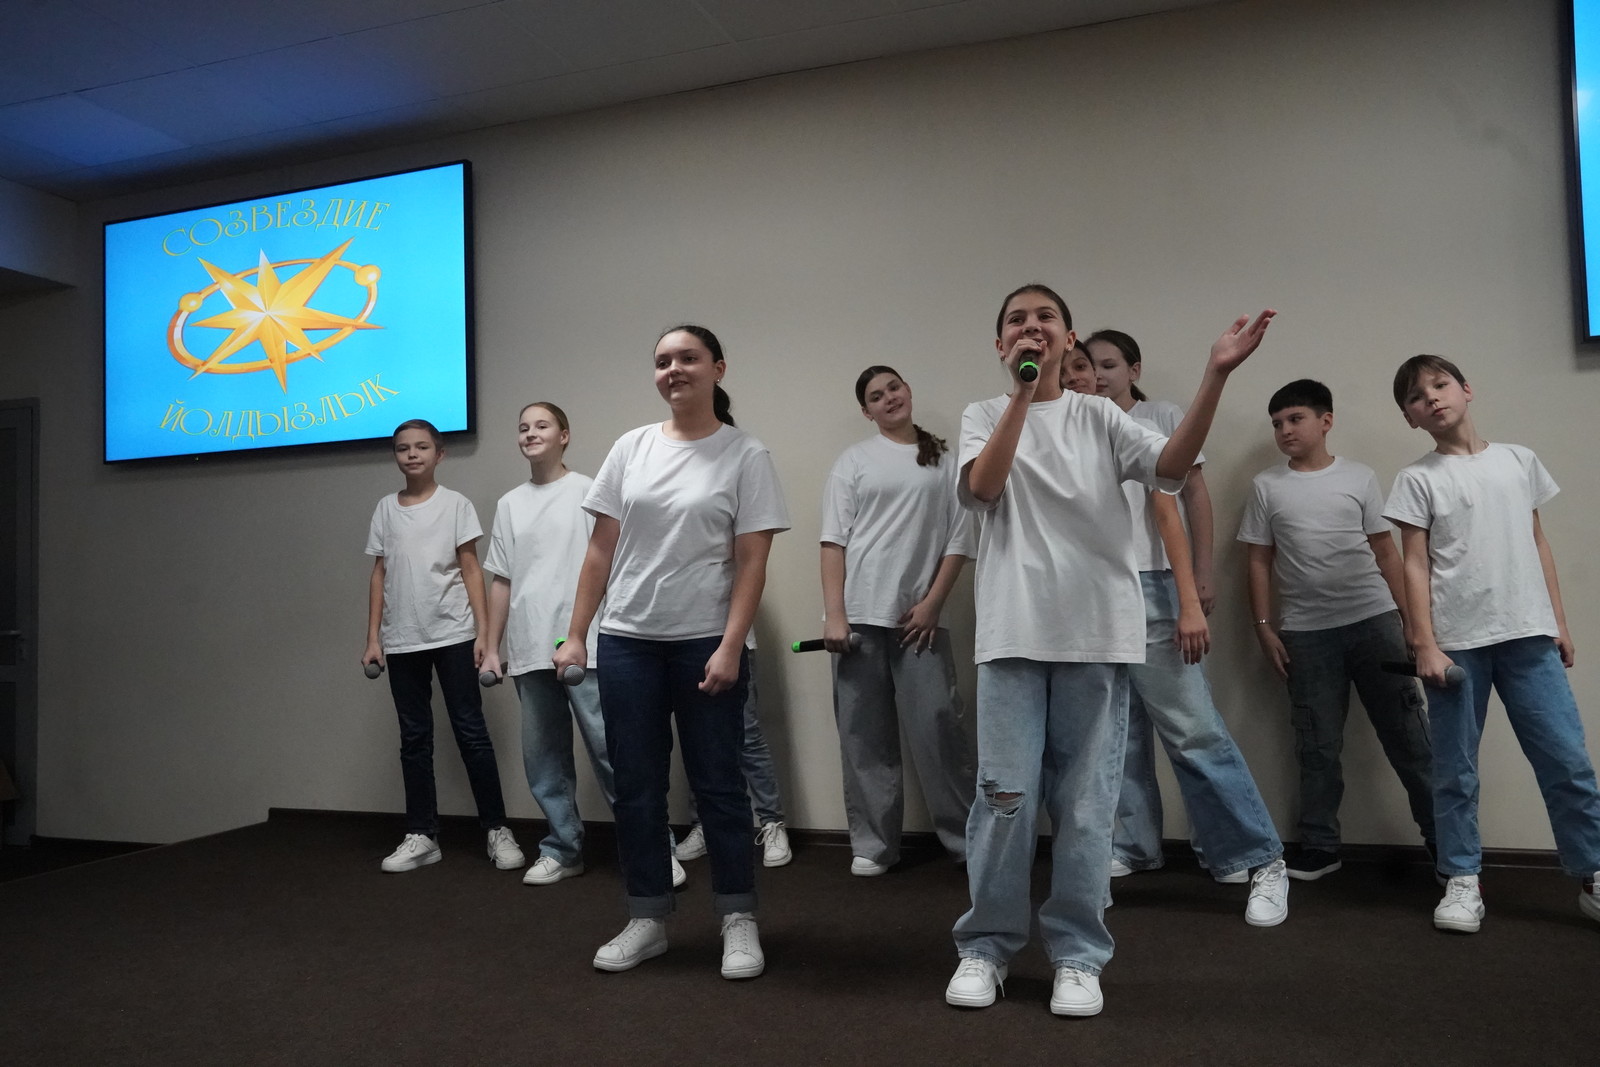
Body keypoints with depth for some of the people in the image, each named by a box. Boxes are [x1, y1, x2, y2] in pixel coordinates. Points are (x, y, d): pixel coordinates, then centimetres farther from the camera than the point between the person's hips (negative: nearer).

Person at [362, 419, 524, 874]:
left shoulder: (456, 504, 2)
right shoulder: (385, 509, 10)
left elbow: (471, 569, 0)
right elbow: (380, 575, 11)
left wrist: (482, 632, -7)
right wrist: (373, 638, 5)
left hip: (453, 636, -3)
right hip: (402, 641, 3)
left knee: (471, 732, -1)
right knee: (414, 738, 8)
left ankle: (497, 829, 6)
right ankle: (422, 836, 16)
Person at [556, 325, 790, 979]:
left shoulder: (745, 456, -1)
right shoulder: (632, 449, 8)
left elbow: (752, 563, -6)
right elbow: (601, 549, 9)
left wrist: (729, 648, -14)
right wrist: (576, 634, 4)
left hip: (706, 643, -3)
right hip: (627, 640, 4)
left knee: (717, 784, 4)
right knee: (636, 788, 9)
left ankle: (738, 921, 18)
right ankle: (648, 919, 24)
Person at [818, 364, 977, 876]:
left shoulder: (944, 462, 9)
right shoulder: (853, 461, 8)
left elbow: (959, 540, 6)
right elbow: (834, 541, 2)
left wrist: (932, 603, -4)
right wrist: (834, 615, -7)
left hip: (919, 617, 0)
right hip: (860, 616, 0)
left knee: (939, 727, -4)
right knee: (865, 734, 4)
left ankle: (967, 839, 11)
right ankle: (872, 846, 15)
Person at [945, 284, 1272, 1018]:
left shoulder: (1100, 417, 10)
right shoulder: (984, 416, 8)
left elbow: (1172, 467, -7)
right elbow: (982, 488, -12)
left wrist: (1215, 375, -18)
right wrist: (1022, 390, -17)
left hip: (1097, 632, 1)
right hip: (1013, 633, -1)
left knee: (1086, 803, 6)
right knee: (1005, 797, 2)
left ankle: (1077, 954, 21)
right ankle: (986, 945, 20)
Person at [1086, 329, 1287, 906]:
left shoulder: (1164, 418, 6)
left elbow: (1196, 497, 3)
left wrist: (1201, 578, -4)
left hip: (1152, 588, -4)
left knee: (1191, 726, -8)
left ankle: (1259, 858, 0)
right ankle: (1132, 845, 21)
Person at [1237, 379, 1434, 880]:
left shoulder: (1359, 477, 6)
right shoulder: (1266, 486, 6)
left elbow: (1385, 550, 8)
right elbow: (1259, 561, 7)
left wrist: (1408, 617, 4)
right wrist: (1264, 627, 1)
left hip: (1373, 619, 0)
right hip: (1305, 631, 0)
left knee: (1408, 732, 4)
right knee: (1317, 744, 5)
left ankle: (1440, 831, 18)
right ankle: (1319, 847, 15)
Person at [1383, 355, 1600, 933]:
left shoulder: (1518, 460, 10)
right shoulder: (1418, 478, 0)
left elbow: (1538, 544, 15)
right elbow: (1415, 566, -2)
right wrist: (1424, 644, -8)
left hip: (1528, 635, 3)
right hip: (1456, 642, -2)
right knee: (1456, 770, 5)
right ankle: (1463, 881, 16)